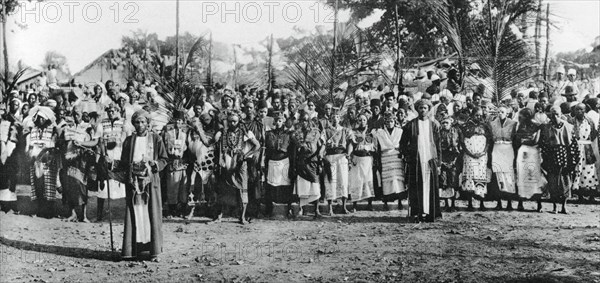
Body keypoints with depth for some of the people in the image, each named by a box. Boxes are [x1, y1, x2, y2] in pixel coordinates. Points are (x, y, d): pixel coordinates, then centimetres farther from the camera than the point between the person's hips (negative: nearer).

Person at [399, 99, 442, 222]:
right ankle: (416, 213, 3)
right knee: (415, 188, -2)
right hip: (414, 161, -1)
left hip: (430, 160, 1)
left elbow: (438, 144, 9)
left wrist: (438, 163, 5)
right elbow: (403, 143, 10)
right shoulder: (410, 125, 5)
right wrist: (406, 156, 1)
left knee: (430, 187, -2)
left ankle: (427, 212, 4)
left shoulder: (434, 125, 9)